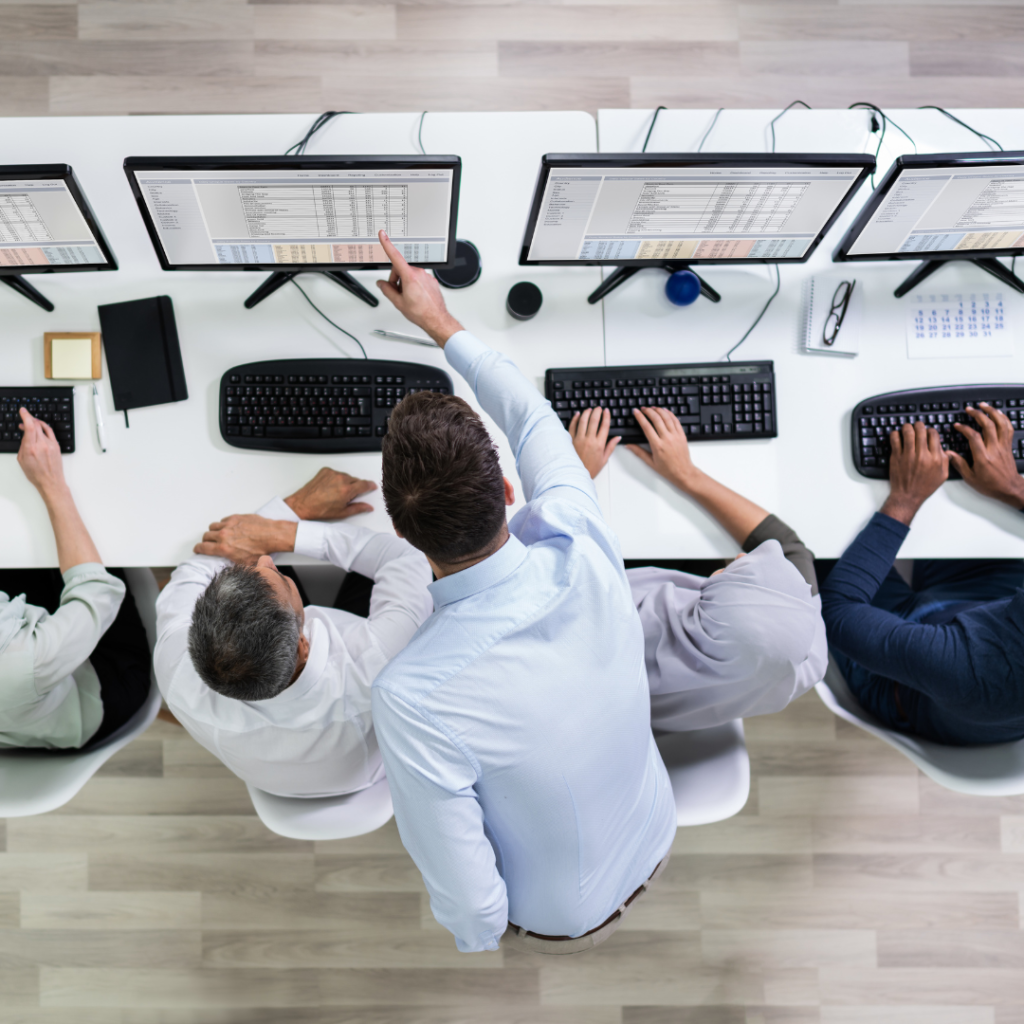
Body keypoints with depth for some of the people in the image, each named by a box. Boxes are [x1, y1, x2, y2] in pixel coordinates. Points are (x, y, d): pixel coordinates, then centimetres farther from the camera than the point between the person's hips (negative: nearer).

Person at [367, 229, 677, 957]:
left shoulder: (411, 698, -41)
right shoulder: (580, 547, -30)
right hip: (655, 845, 4)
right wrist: (443, 323, 3)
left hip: (555, 920, -3)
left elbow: (472, 912, -29)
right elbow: (535, 421, -9)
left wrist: (477, 937, -4)